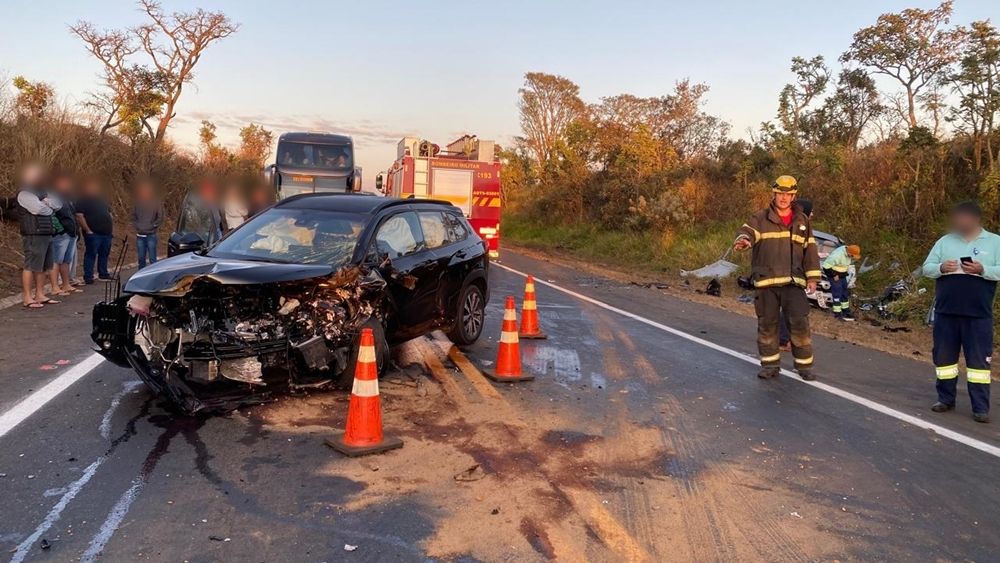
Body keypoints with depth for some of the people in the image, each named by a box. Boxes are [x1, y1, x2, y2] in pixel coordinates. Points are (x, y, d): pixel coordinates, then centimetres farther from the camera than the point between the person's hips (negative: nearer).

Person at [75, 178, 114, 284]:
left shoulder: (101, 200, 20)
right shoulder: (83, 201, -2)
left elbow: (109, 215, 23)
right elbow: (79, 216, -11)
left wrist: (113, 229, 15)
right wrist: (88, 230, -16)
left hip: (107, 233, 7)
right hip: (93, 234, -7)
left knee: (104, 254, 12)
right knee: (91, 254, -5)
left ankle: (103, 274, 23)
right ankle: (88, 277, -3)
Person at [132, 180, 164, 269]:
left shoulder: (157, 202, -2)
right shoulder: (137, 202, 10)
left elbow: (160, 217, -3)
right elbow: (133, 217, 16)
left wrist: (152, 226, -10)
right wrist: (136, 226, 1)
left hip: (151, 235, -4)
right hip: (140, 235, 4)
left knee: (152, 259, -4)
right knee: (141, 259, 9)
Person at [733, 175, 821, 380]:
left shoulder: (802, 221, 13)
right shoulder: (761, 218, 4)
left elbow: (810, 250, 14)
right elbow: (747, 231, -16)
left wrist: (812, 277, 7)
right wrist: (743, 240, -40)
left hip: (793, 282, 1)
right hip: (766, 281, -1)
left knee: (800, 323, -5)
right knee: (767, 324, 5)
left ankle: (804, 365, 9)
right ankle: (770, 365, 18)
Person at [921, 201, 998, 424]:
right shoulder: (944, 241, 10)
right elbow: (927, 268, 8)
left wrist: (982, 270, -19)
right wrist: (941, 268, -12)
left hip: (978, 314, -3)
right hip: (946, 312, 3)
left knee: (979, 359, -1)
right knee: (944, 356, 9)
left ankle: (981, 408, 5)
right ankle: (946, 399, 22)